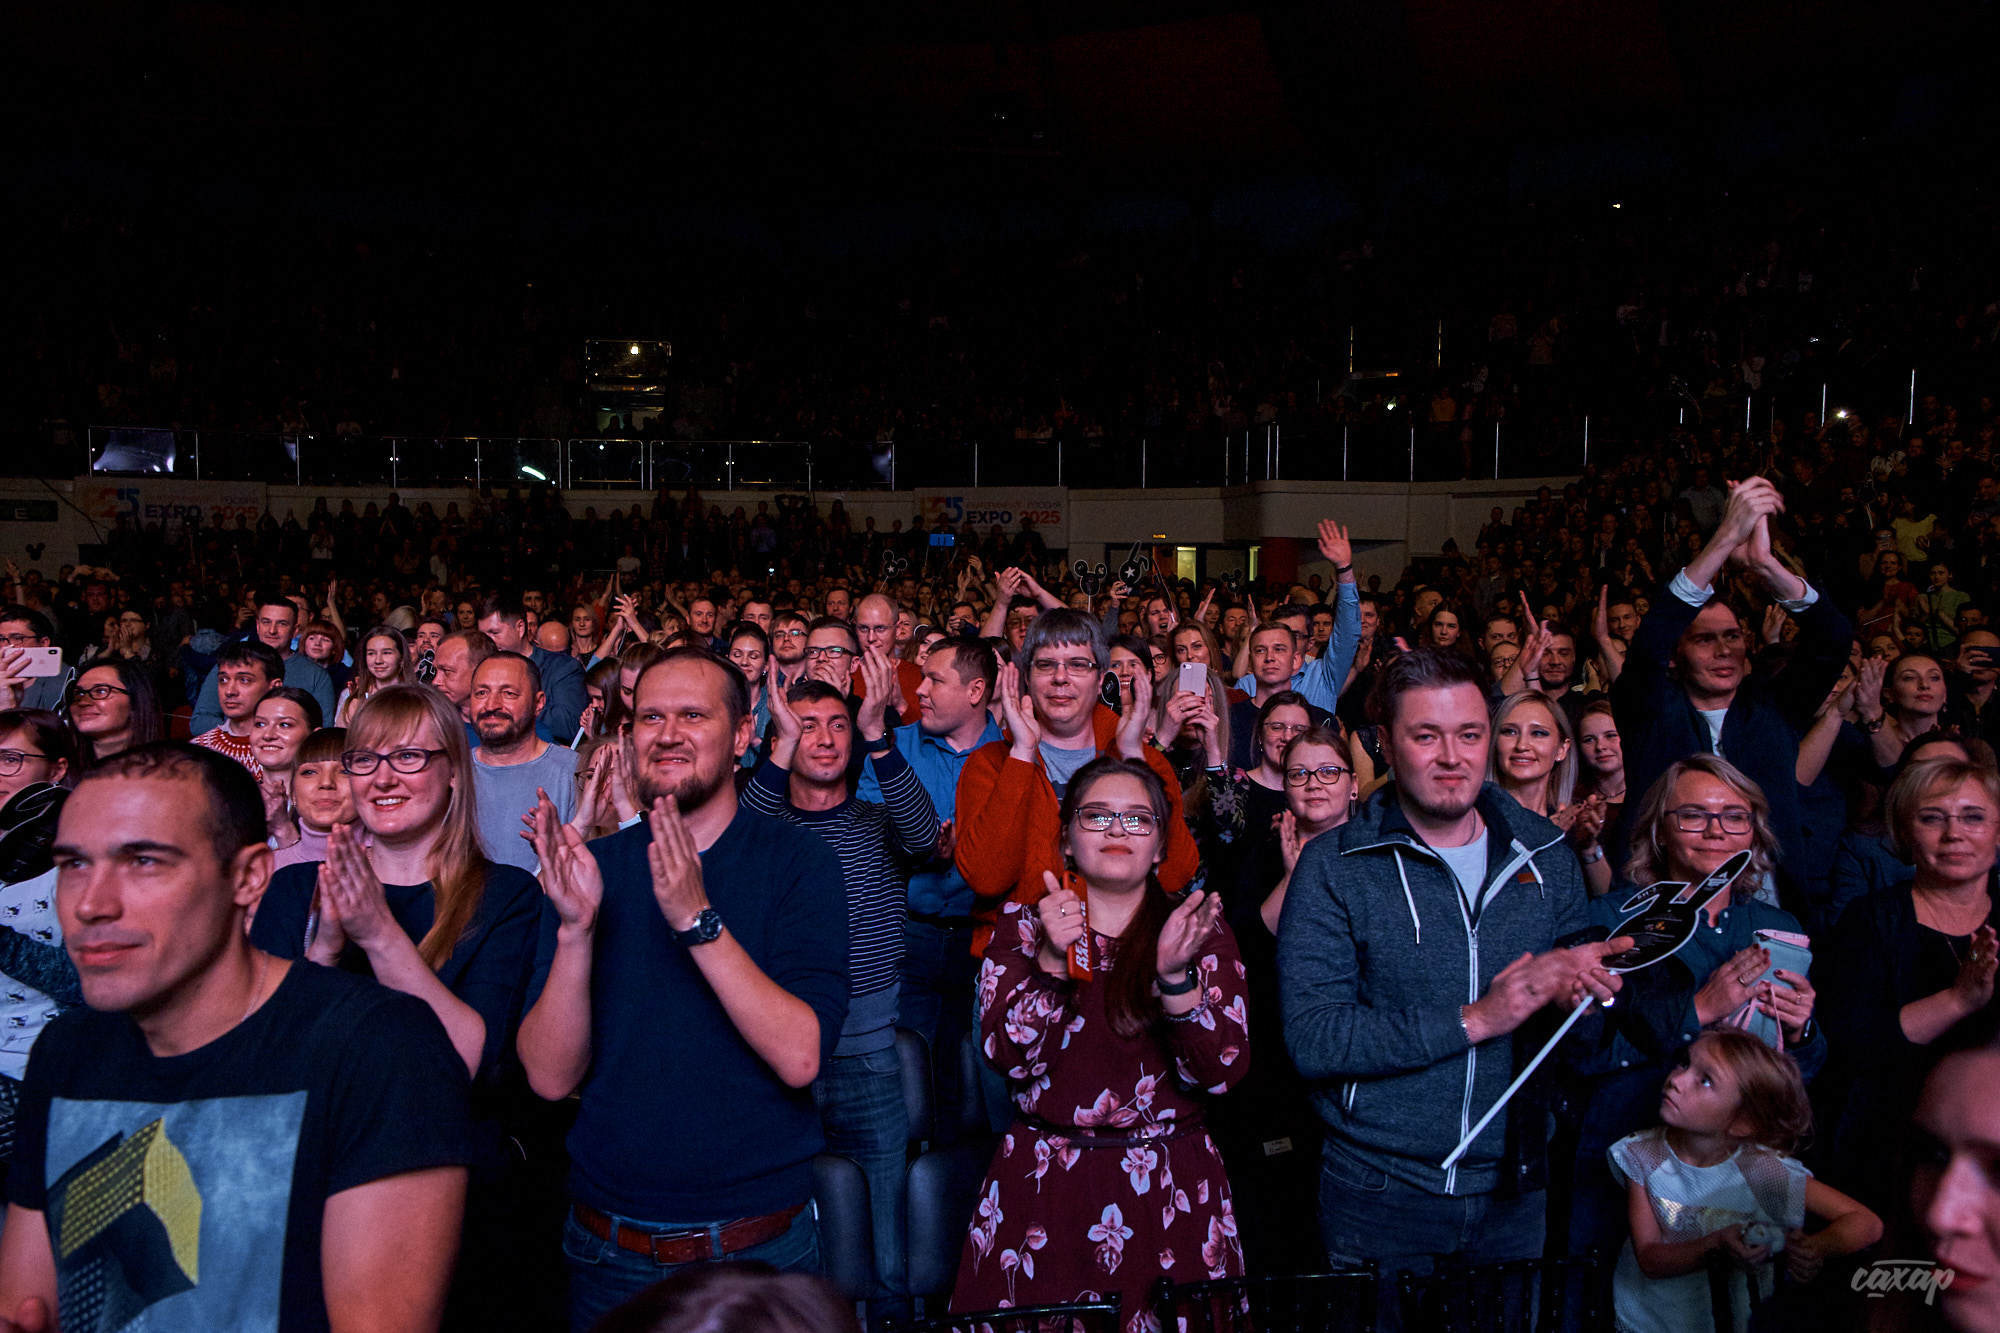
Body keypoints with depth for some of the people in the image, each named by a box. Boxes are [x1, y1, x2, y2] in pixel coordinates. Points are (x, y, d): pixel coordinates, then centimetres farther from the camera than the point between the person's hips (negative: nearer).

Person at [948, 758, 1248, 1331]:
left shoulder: (1200, 931, 2)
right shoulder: (1022, 923, 4)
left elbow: (1222, 1072, -9)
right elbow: (1010, 1058, -8)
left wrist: (1176, 974, -24)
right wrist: (1052, 958, -22)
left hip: (1169, 1193, 0)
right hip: (1042, 1190, 0)